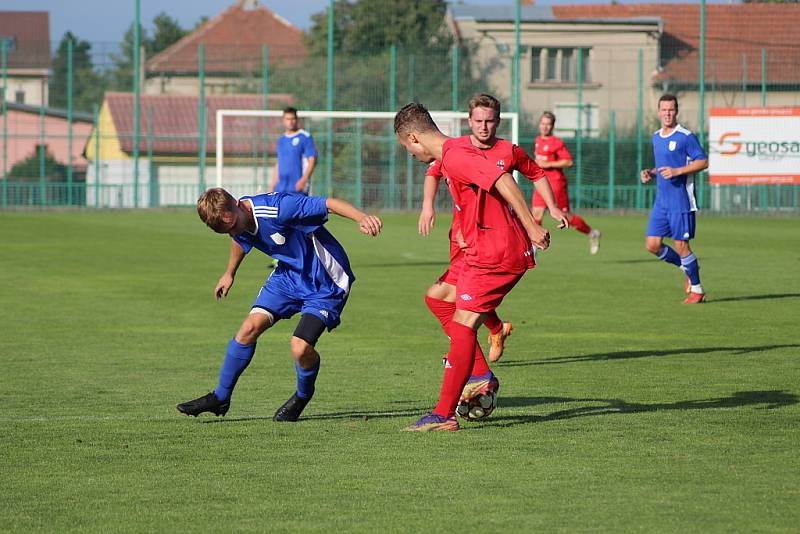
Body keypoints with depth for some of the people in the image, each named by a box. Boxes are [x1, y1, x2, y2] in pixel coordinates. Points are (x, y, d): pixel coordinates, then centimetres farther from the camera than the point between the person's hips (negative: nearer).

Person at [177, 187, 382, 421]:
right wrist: (229, 274, 37)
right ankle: (221, 397, 10)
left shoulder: (278, 209, -31)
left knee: (300, 347, -19)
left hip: (326, 284, -7)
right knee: (251, 326, -6)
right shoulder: (238, 225, -5)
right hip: (288, 275, 7)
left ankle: (303, 395, 14)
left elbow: (329, 203, -33)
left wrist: (361, 218, -50)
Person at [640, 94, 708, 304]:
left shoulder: (686, 137, -9)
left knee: (680, 245, -4)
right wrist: (650, 173, 6)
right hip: (661, 201, 7)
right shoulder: (656, 138, 14)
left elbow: (703, 161, -12)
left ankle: (697, 289, 12)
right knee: (652, 244, 1)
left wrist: (677, 171, -21)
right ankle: (687, 268, 23)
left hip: (681, 201, -7)